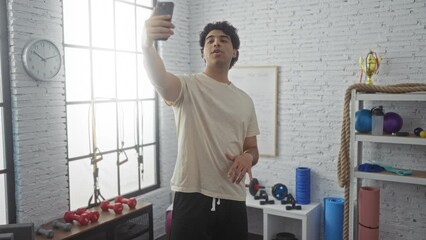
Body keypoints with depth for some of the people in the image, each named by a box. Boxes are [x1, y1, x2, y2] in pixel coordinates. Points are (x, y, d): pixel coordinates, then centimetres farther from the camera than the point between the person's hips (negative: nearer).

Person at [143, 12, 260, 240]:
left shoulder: (245, 101, 12)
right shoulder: (187, 86, -4)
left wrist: (248, 157, -10)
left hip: (233, 200, 5)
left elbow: (252, 148, 15)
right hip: (192, 198, -4)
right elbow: (158, 77, -28)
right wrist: (147, 44, -50)